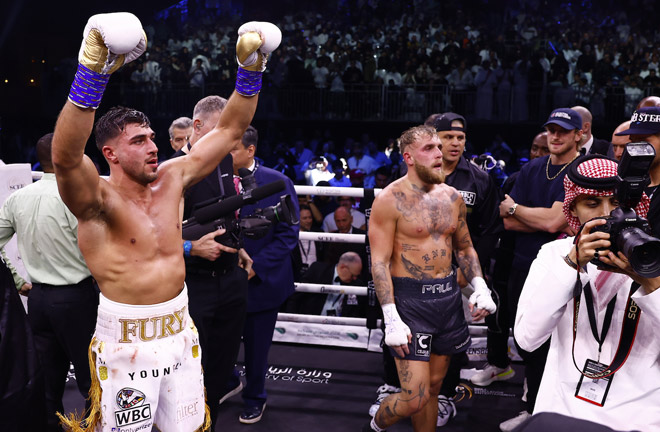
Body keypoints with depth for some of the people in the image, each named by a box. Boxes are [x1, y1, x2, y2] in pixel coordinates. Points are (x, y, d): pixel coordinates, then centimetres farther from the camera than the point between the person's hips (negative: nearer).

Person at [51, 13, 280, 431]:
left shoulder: (172, 178, 1)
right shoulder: (98, 200, -16)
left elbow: (230, 130, 4)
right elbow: (66, 158, -38)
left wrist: (250, 70, -7)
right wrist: (92, 73, -50)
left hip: (180, 330, 5)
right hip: (126, 341, -5)